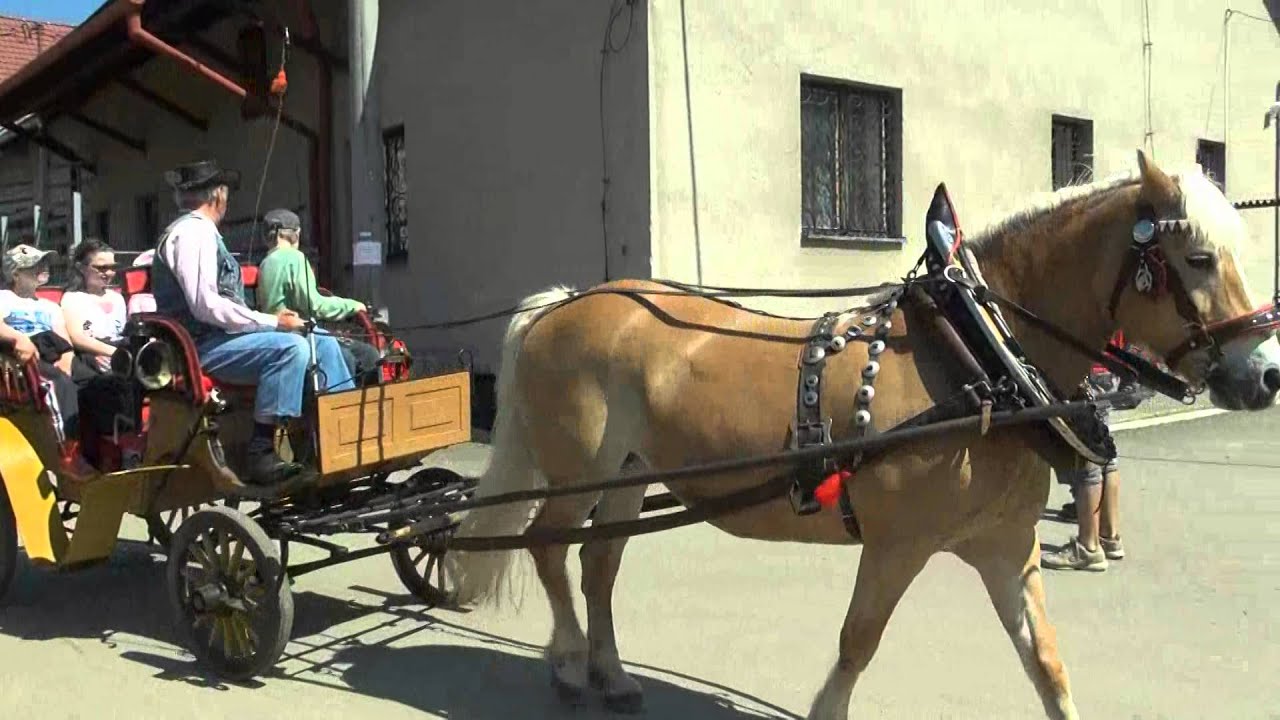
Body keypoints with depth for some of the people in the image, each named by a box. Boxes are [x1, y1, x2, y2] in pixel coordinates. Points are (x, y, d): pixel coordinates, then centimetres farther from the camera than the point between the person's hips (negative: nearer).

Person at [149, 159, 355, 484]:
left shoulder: (197, 230, 22)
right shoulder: (194, 232, -11)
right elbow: (205, 305, -22)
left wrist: (271, 320, 7)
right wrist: (271, 322, -18)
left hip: (216, 336, 10)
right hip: (202, 346, -10)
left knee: (323, 343, 4)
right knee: (290, 346, -31)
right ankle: (261, 454, -32)